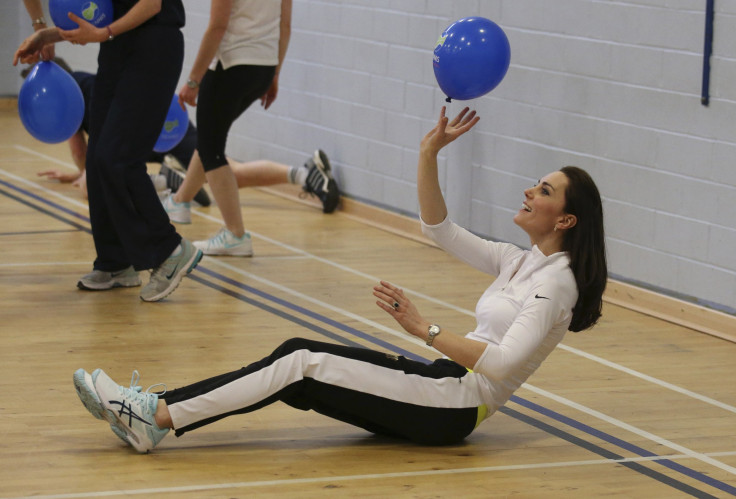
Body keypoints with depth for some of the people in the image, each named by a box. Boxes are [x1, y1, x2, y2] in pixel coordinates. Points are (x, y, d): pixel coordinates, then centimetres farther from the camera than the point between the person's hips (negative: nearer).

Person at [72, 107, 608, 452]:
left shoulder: (556, 282, -12)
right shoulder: (521, 261, 15)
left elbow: (502, 364, -25)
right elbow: (439, 228, 19)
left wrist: (425, 329, -25)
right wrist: (430, 153, 7)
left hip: (458, 405, -8)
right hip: (442, 382, 8)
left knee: (304, 368, -18)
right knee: (297, 351, -7)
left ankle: (159, 417, -20)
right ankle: (157, 408, -15)